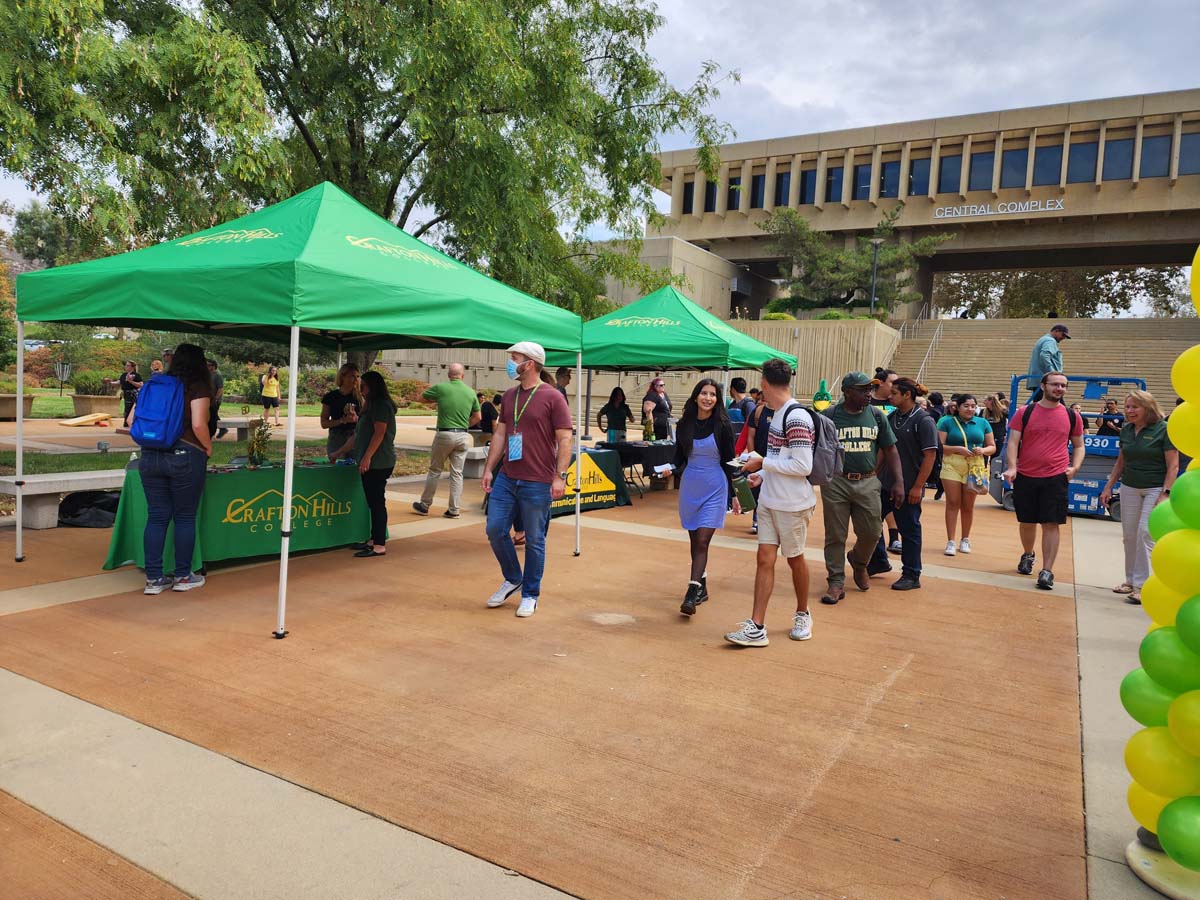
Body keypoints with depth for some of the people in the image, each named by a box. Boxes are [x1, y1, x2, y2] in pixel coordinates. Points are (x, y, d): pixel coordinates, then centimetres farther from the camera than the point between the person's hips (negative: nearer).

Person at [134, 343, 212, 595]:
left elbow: (132, 420, 8)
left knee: (156, 517, 10)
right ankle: (183, 577, 15)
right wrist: (208, 447, -1)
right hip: (185, 456, -5)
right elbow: (198, 424, -16)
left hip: (150, 456, 5)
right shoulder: (198, 387, -4)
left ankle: (153, 578, 14)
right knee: (185, 518, 7)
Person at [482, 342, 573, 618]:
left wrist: (560, 476, -17)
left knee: (534, 540, 4)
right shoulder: (509, 396, 11)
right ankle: (512, 579, 30)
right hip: (506, 478, 6)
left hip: (537, 483, -6)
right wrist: (488, 469, 11)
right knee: (495, 530, 7)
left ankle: (530, 595, 19)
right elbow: (500, 434, 15)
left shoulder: (552, 398, -8)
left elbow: (564, 440, -10)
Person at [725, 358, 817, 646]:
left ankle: (803, 615, 34)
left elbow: (803, 466, -23)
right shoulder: (778, 415, 9)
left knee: (795, 559, 11)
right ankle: (756, 628, 4)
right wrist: (762, 476, 7)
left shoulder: (796, 417, -20)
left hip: (793, 504, -8)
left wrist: (763, 463, -16)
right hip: (769, 501, 8)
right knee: (764, 559, 3)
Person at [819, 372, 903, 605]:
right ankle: (836, 582, 14)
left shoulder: (877, 416, 5)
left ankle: (859, 564, 37)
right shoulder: (829, 416, -4)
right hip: (836, 482, -3)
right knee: (835, 536, 3)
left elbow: (890, 450, 8)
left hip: (868, 483, 3)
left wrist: (899, 481, 1)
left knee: (871, 533, 6)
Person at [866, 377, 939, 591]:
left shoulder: (923, 421, -12)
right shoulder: (891, 417, 8)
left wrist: (918, 486, -17)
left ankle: (911, 576, 17)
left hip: (908, 487, -7)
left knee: (909, 530, 4)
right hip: (884, 483, 7)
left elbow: (930, 455, -15)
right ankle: (879, 561, 30)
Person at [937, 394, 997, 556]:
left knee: (968, 506, 9)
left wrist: (983, 451, -10)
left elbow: (992, 447, 12)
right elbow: (939, 446, -5)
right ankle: (950, 541, 1)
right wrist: (958, 449, -20)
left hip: (974, 468, 2)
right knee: (953, 503, -4)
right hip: (952, 466, -2)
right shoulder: (946, 422, 0)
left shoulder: (982, 423, 9)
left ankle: (965, 540, 23)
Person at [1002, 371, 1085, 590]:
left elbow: (1079, 446, 15)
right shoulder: (1025, 412, 1)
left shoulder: (1071, 416, 6)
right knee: (1027, 521, 13)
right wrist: (1011, 467, -17)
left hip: (1056, 478, 0)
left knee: (1051, 524, -5)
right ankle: (1028, 555, 39)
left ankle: (1047, 571, 0)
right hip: (1025, 476, 0)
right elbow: (1013, 441, -3)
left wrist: (1074, 467, -2)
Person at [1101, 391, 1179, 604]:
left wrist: (1165, 494, -18)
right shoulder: (1126, 430, 6)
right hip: (1129, 488, 6)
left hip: (1155, 488, -6)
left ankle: (1141, 584, -5)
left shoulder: (1163, 430, -11)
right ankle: (1131, 579, 21)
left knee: (1146, 532, -11)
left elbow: (1173, 466, -12)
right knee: (1129, 535, 8)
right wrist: (1108, 487, 12)